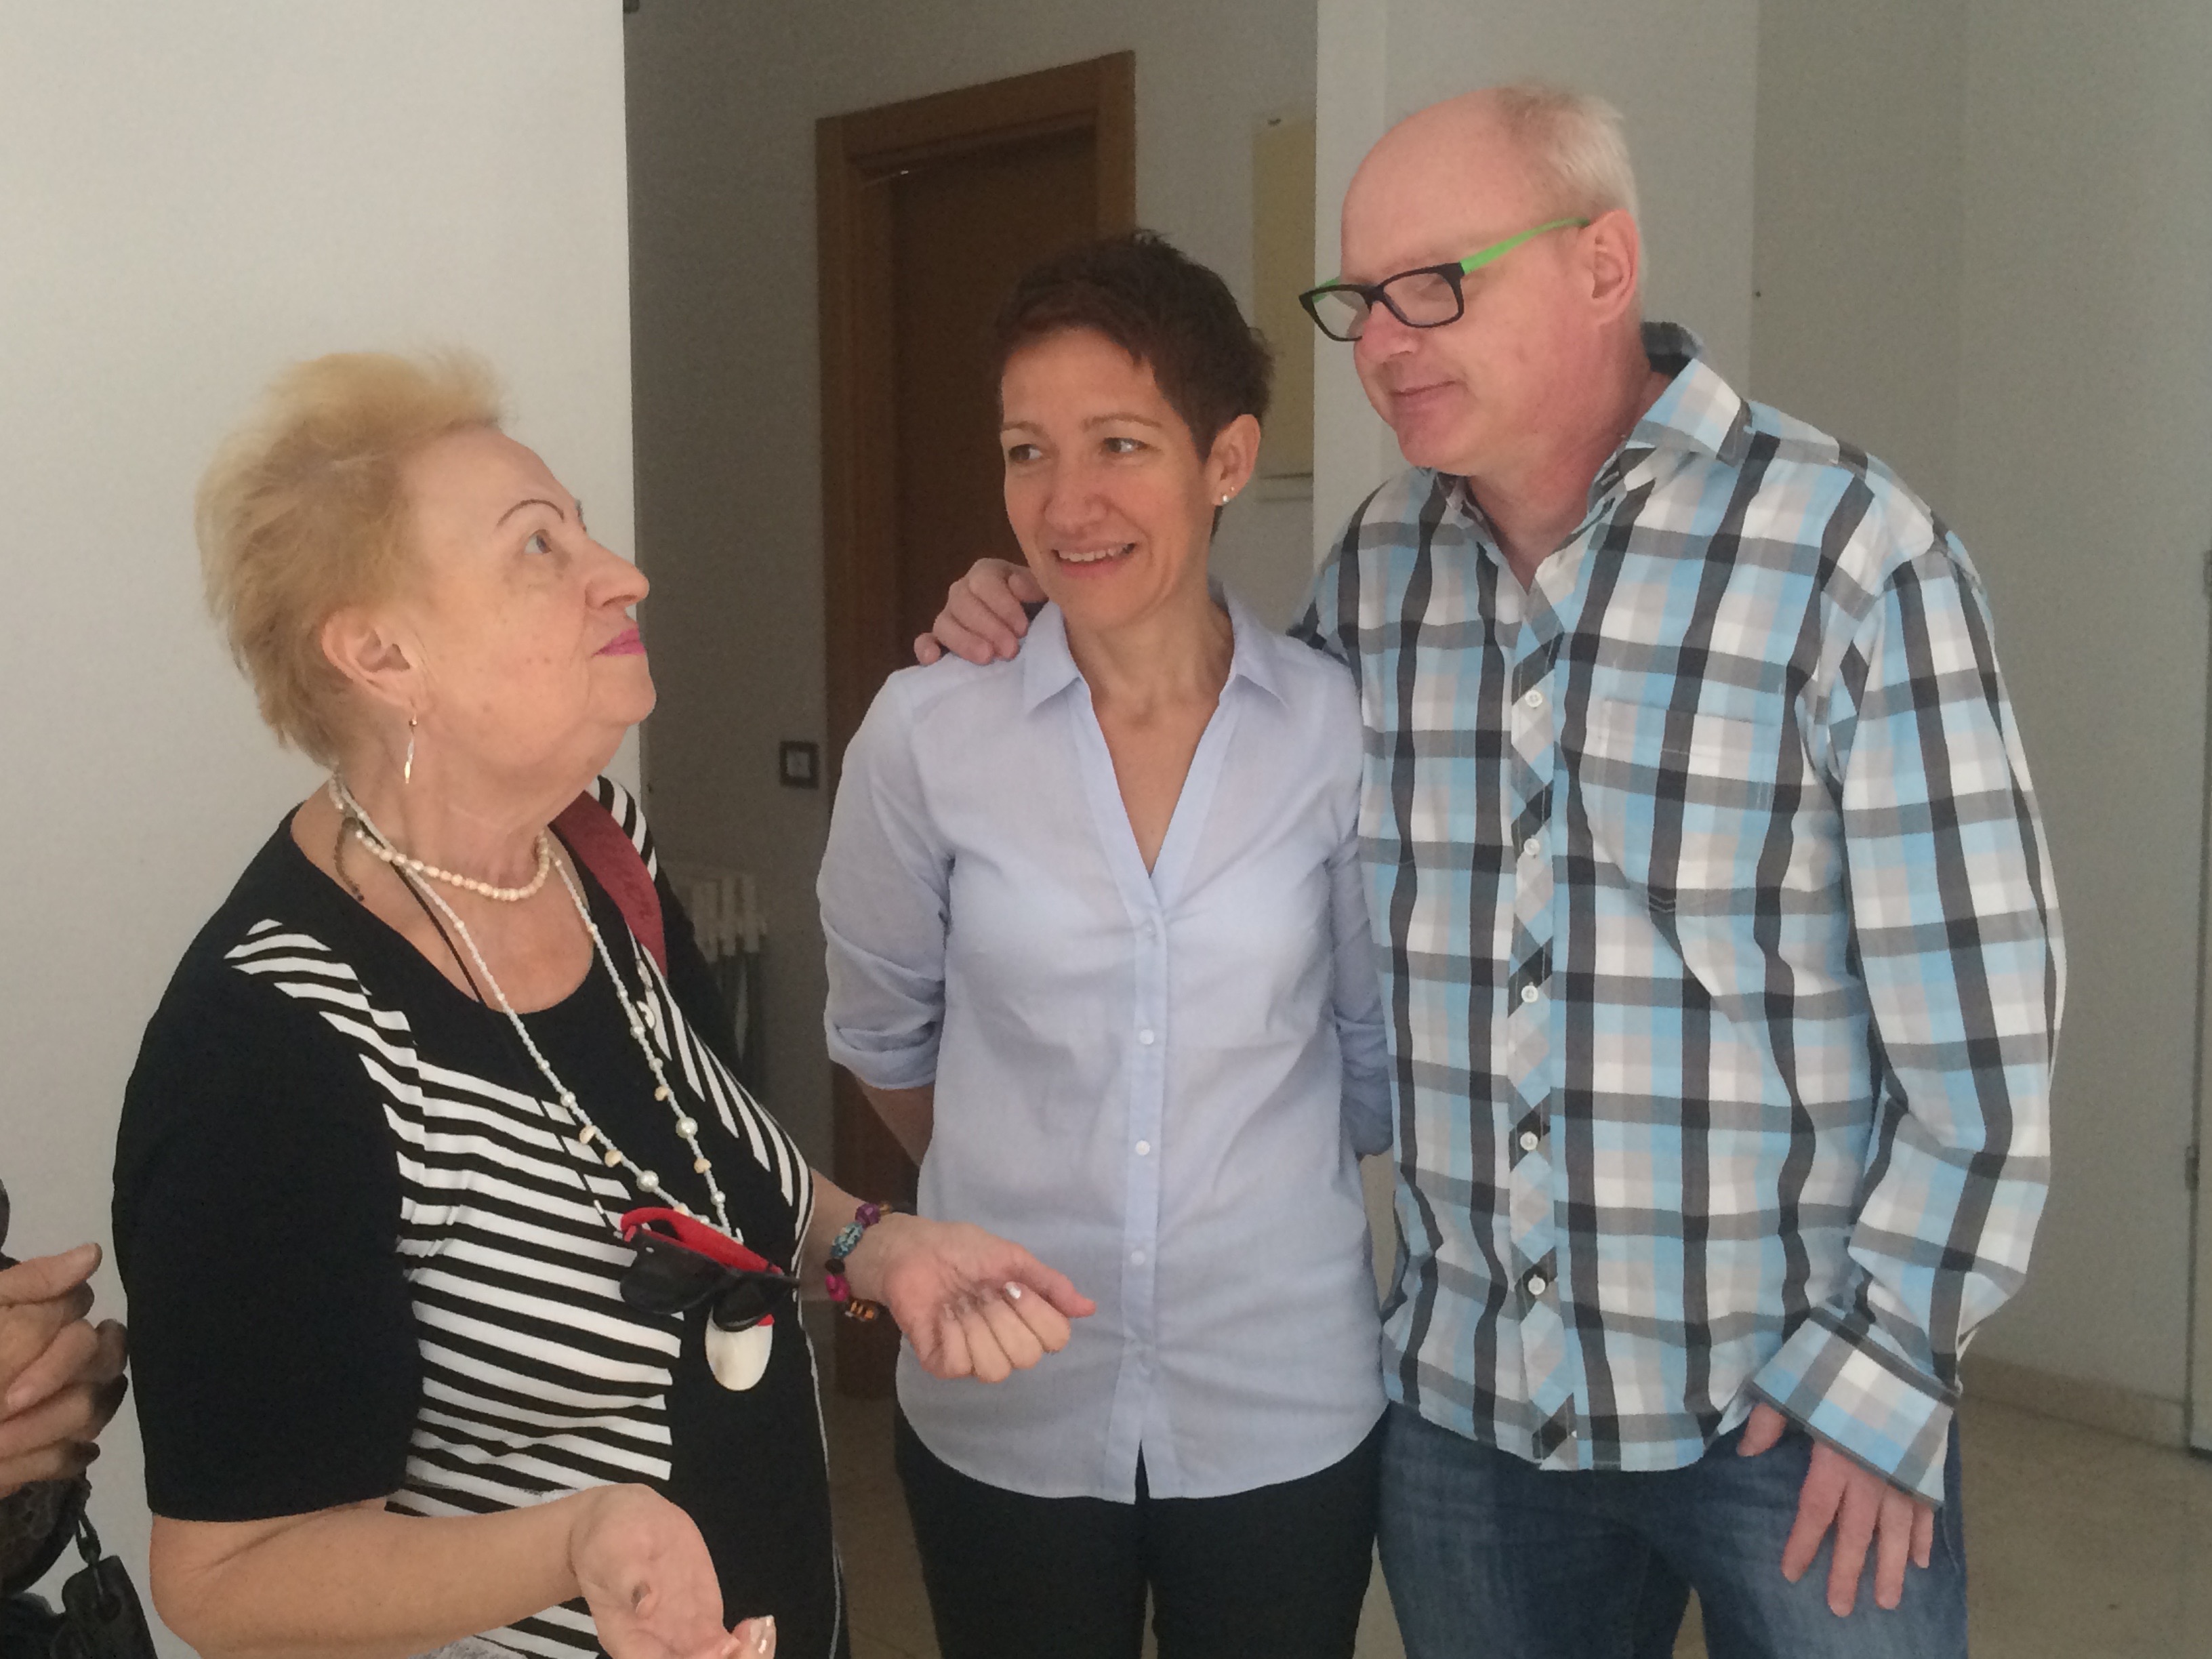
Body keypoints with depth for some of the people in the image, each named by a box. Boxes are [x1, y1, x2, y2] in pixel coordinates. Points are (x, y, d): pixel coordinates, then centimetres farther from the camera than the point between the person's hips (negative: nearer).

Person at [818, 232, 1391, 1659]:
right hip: (1004, 1408, 0)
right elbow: (882, 1032, 5)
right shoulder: (928, 730, -10)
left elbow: (1372, 1041, 6)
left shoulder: (1334, 728, -9)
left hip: (1285, 1407, 1)